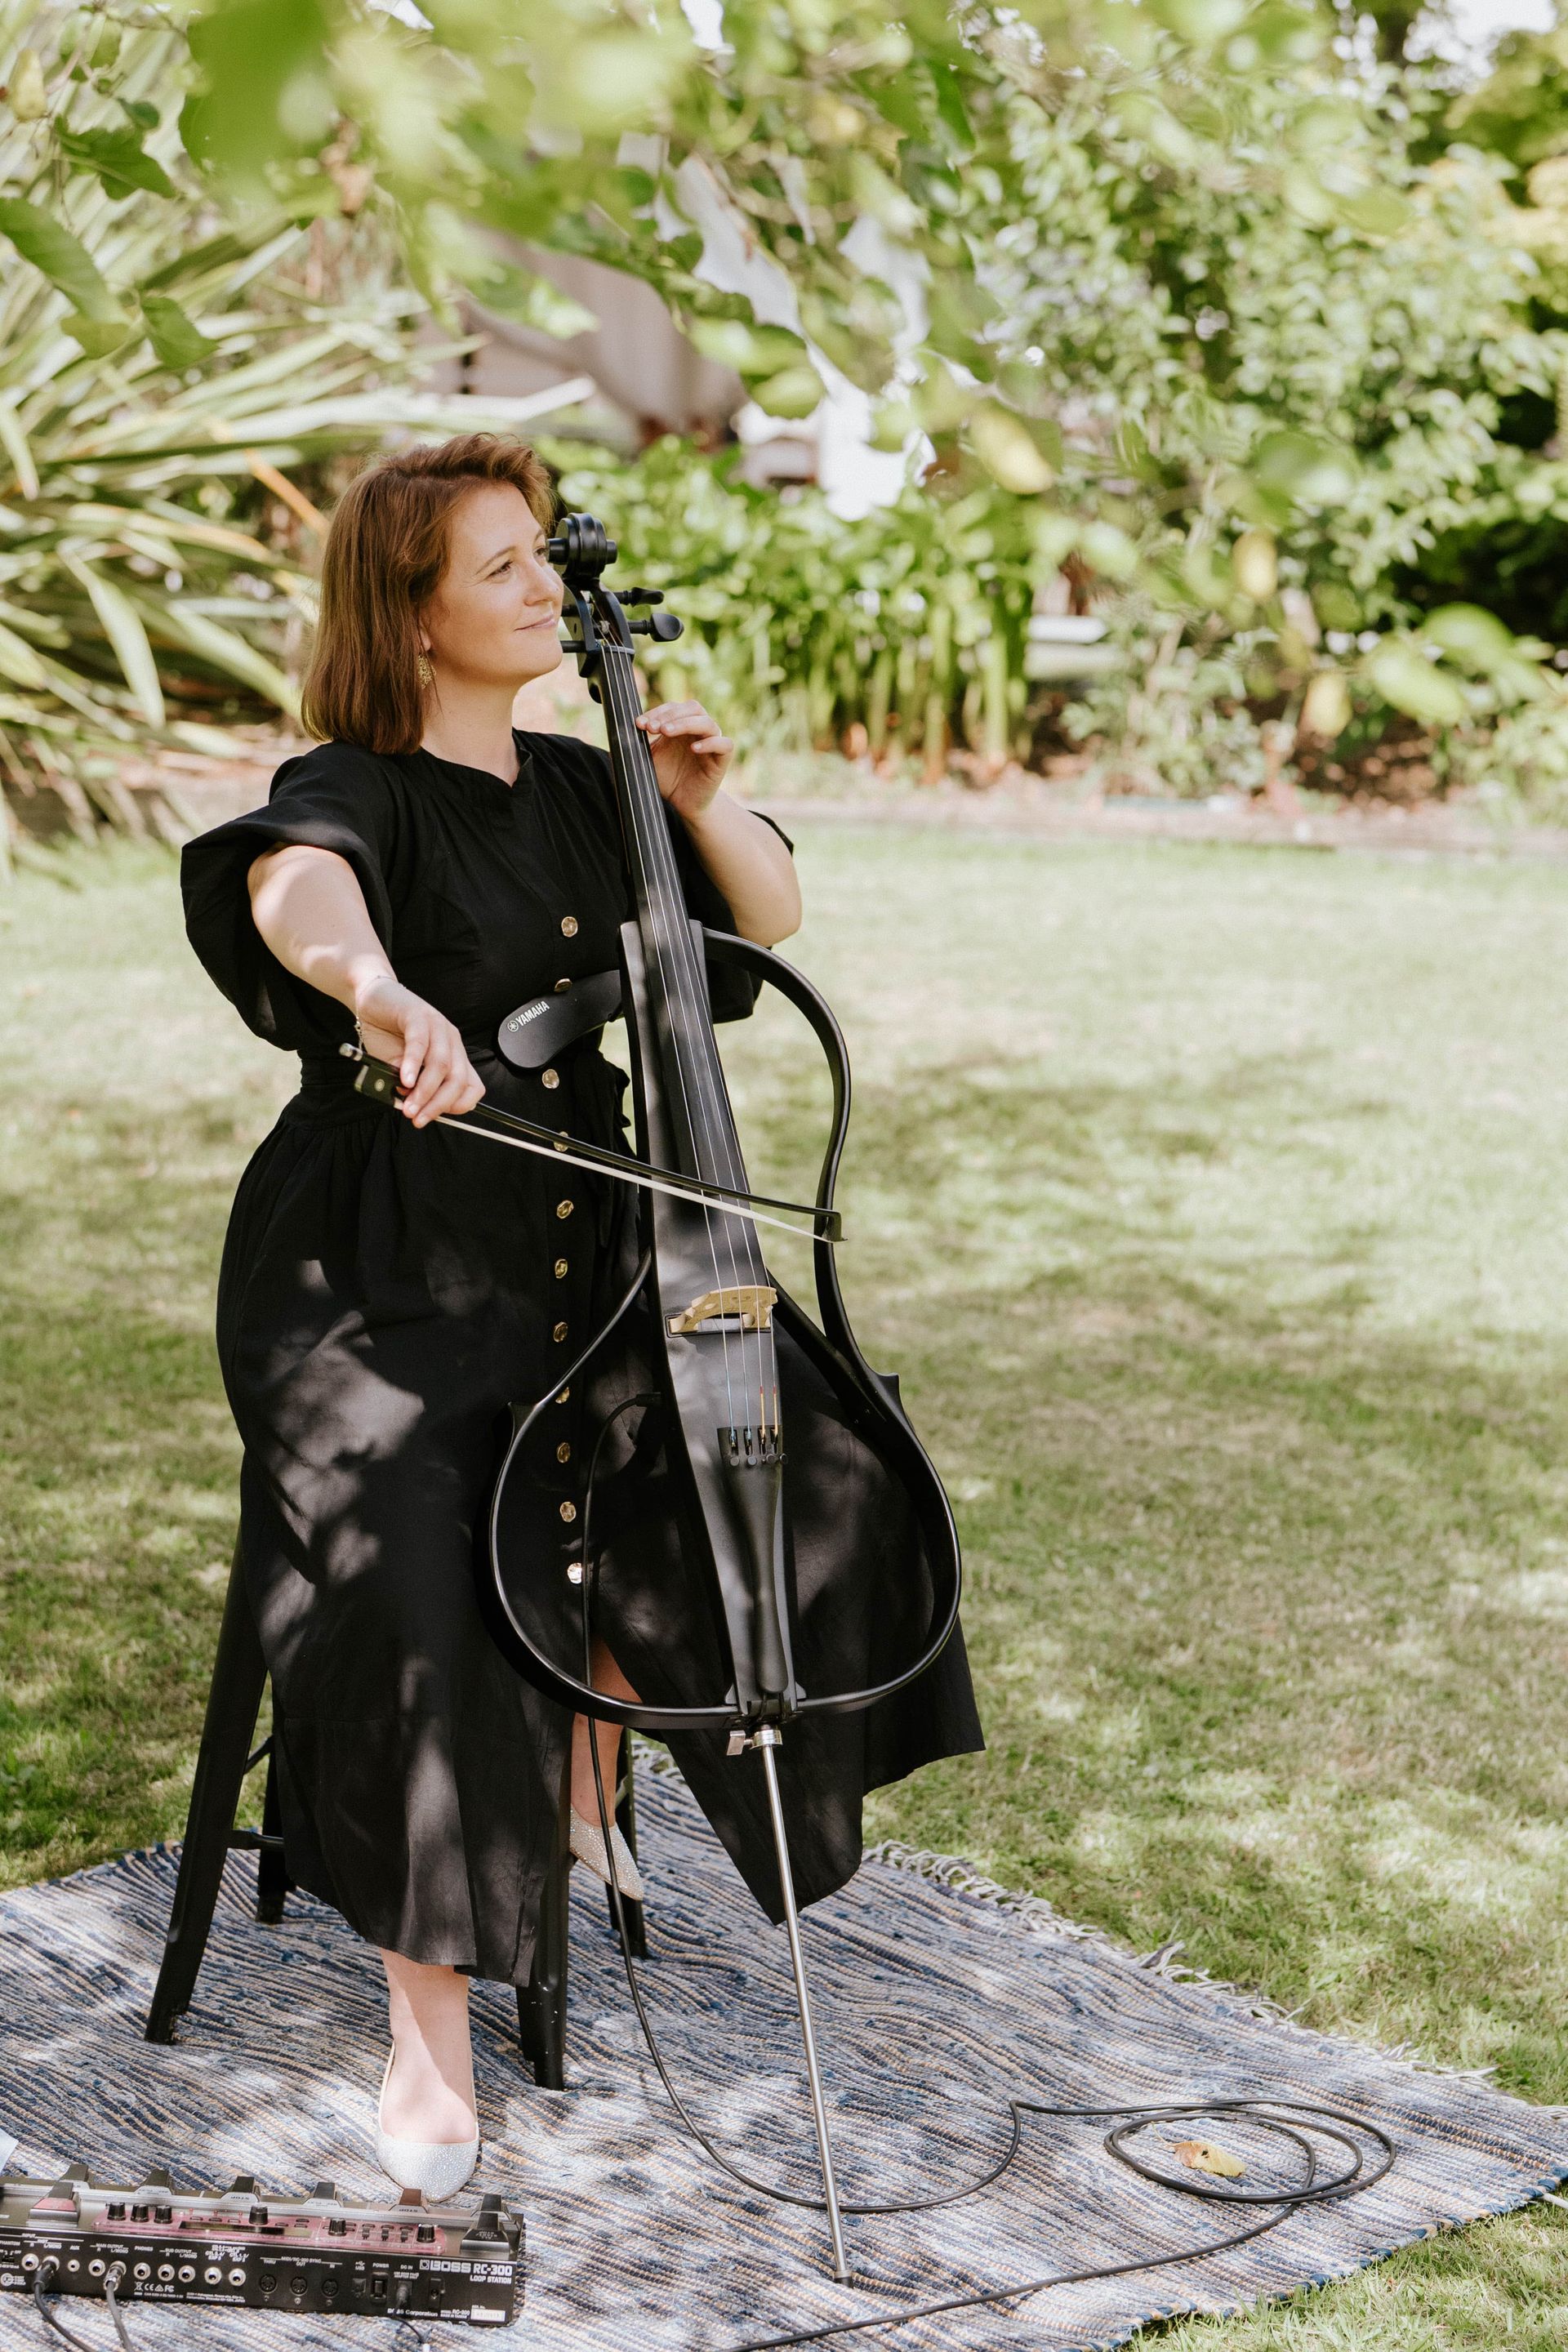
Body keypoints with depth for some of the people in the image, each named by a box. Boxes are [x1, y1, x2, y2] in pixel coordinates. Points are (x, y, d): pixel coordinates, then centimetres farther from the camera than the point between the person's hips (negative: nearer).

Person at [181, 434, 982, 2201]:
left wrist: (700, 801, -3)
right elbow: (298, 886, -34)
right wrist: (376, 985, -58)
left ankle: (583, 1778, 18)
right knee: (430, 1607, -28)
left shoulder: (573, 790, 12)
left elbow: (771, 922, 17)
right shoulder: (358, 793, -9)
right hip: (380, 1299, -7)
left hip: (580, 1274, 7)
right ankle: (429, 2028, -15)